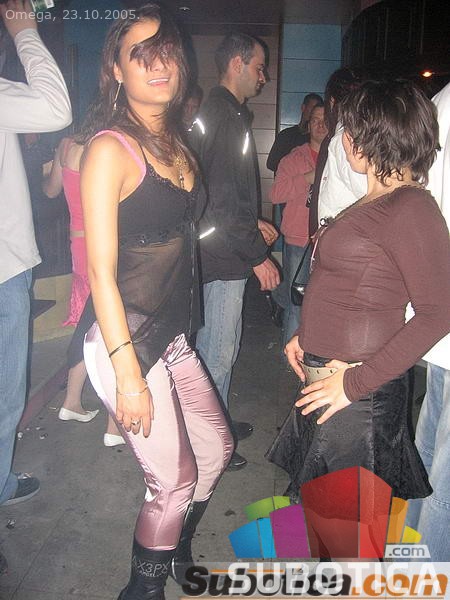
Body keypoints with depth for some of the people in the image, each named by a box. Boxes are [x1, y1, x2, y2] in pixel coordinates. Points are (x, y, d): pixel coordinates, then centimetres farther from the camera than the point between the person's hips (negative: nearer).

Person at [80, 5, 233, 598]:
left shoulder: (176, 144, 10)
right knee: (175, 479, 4)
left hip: (173, 336, 8)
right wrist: (128, 374, -20)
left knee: (217, 448, 19)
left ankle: (173, 552, 46)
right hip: (127, 343, -8)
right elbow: (101, 270, -19)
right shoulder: (110, 149, -15)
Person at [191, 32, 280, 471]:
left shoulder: (219, 112, 16)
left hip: (222, 252, 11)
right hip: (224, 258, -11)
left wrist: (253, 223, 18)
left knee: (220, 345, 20)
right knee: (219, 352, 1)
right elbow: (224, 200, -24)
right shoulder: (226, 117, -17)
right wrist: (258, 255, -18)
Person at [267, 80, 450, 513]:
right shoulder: (374, 202, 12)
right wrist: (307, 335, 10)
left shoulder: (410, 208, -16)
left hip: (357, 391, -9)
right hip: (326, 377, 9)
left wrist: (356, 382, -22)